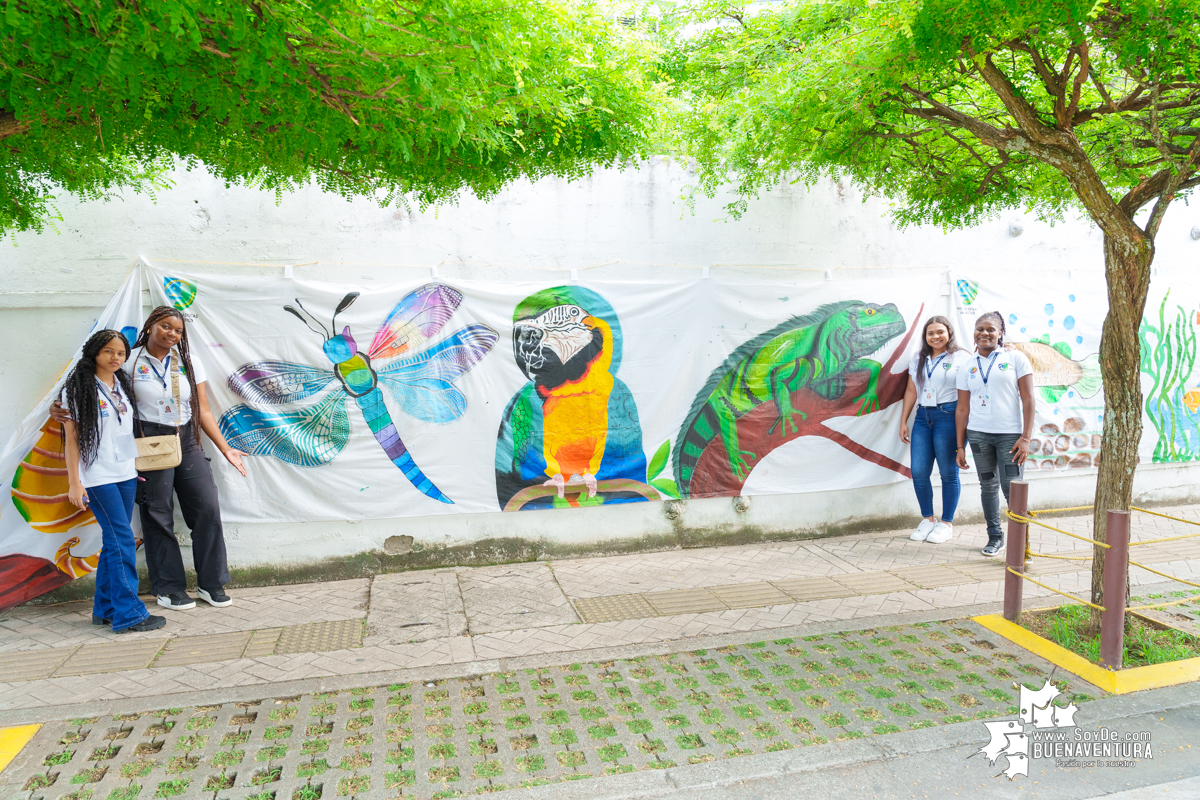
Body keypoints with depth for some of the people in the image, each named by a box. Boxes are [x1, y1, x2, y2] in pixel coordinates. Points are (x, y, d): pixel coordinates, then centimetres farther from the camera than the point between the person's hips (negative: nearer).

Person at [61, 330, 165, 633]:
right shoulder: (78, 388, -5)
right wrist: (74, 482, -10)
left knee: (114, 541, 10)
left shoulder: (124, 386, 13)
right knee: (122, 539, -11)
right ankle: (129, 613, -7)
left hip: (126, 474, 6)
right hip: (97, 477, -6)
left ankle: (105, 608, 19)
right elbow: (71, 437, -7)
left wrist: (137, 463, 13)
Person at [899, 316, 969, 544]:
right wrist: (903, 421, 13)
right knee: (918, 473, 1)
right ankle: (928, 519, 18)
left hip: (949, 416, -4)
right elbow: (911, 391, 17)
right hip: (922, 418, 5)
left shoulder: (961, 358, 2)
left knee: (948, 473, 1)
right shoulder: (918, 359, 16)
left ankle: (946, 523, 13)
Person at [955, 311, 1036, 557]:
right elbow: (962, 409, 9)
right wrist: (961, 446, 6)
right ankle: (995, 536, 22)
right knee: (988, 486, 10)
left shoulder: (1016, 358, 1)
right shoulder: (968, 368, 10)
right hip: (978, 434, 3)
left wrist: (1026, 437, -10)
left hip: (1010, 434, -3)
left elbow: (1028, 399, -3)